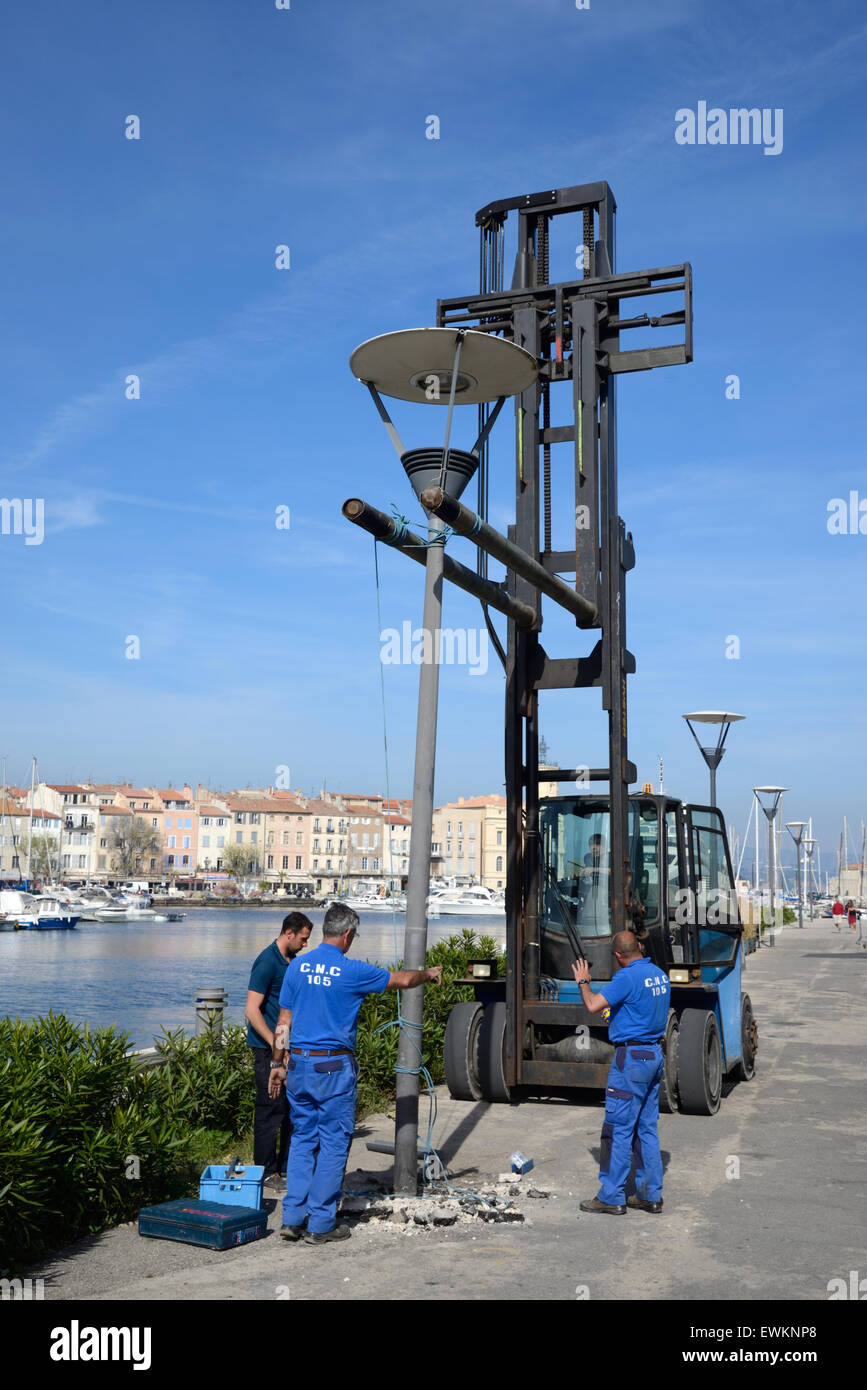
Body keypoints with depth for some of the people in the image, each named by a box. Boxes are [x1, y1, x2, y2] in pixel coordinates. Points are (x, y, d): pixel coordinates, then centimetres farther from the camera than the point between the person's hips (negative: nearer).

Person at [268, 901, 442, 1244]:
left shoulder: (297, 967, 2)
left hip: (298, 1064, 5)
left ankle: (292, 1219, 14)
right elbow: (401, 980, 4)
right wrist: (429, 974, 23)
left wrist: (278, 1064, 14)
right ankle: (321, 1224, 9)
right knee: (333, 1144, 4)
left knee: (302, 1139, 14)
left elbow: (283, 1022, 6)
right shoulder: (351, 971, -10)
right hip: (334, 1068, -5)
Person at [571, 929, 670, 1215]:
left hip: (632, 1057, -9)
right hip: (656, 1054, 9)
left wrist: (583, 982, -5)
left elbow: (593, 1006, -23)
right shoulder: (660, 974, 9)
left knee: (619, 1129, -2)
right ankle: (650, 1194, 18)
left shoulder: (628, 977, -18)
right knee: (646, 1128, 14)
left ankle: (612, 1197, 3)